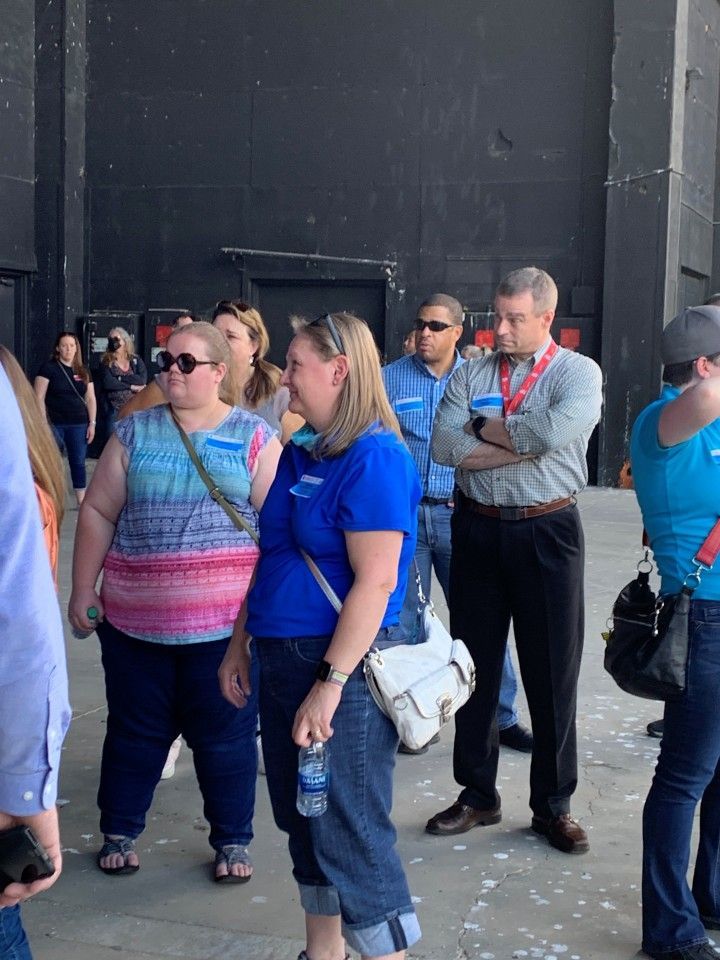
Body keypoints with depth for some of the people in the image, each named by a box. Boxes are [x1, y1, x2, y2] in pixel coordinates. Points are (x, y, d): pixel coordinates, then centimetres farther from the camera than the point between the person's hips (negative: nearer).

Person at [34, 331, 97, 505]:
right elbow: (39, 397, -6)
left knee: (78, 463, 7)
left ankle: (82, 502, 12)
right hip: (55, 424, -4)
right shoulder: (48, 368, -3)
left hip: (79, 425, 4)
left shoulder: (83, 371, 10)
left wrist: (92, 423, 4)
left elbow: (90, 399, 12)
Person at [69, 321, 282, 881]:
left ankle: (233, 841, 24)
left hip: (226, 622, -2)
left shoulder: (254, 437, -1)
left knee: (227, 735, 8)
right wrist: (82, 590, 4)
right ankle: (119, 832, 32)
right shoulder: (135, 433, 5)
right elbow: (98, 514, 7)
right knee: (134, 731, 14)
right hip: (133, 619, 2)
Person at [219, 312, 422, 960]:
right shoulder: (301, 453, 10)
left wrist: (329, 684, -24)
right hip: (282, 657, 9)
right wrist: (241, 643, 16)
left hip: (342, 664, -9)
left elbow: (376, 581, -21)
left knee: (351, 834, -1)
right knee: (304, 822, 18)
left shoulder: (375, 457, -16)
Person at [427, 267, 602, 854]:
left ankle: (554, 806, 19)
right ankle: (478, 796, 25)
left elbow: (555, 431, -23)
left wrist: (483, 428, -10)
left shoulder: (578, 373, -2)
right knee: (474, 666, 10)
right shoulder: (472, 375, 7)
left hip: (547, 533, -3)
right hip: (477, 530, 3)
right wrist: (522, 446, -15)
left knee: (552, 672, 4)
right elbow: (444, 445, -9)